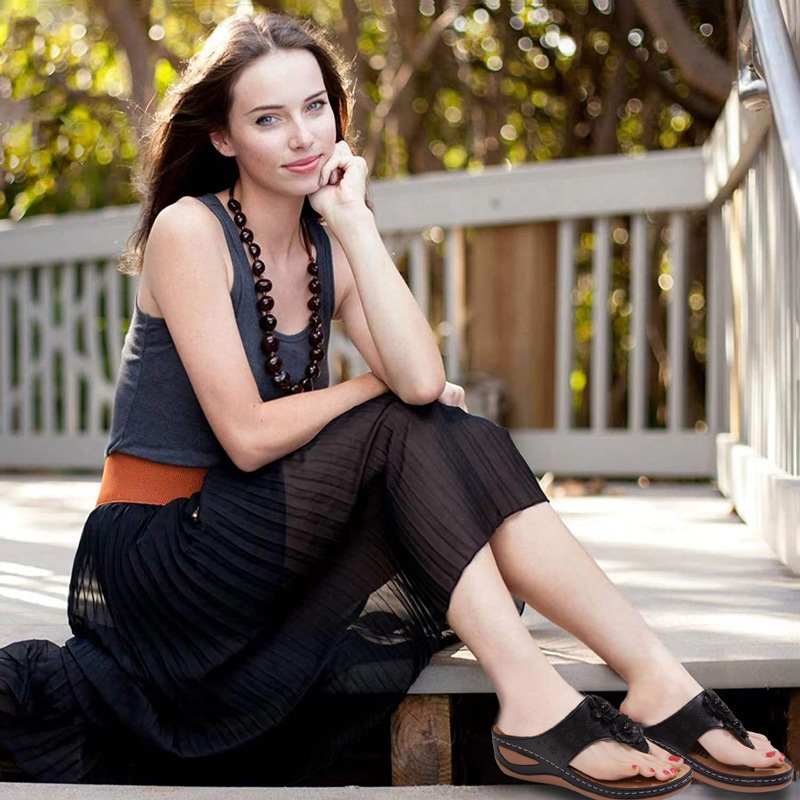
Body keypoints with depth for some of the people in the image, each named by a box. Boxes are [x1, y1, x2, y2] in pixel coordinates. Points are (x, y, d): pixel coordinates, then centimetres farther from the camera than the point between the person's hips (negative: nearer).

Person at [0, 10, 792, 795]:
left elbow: (423, 378, -15)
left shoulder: (329, 247, 6)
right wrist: (383, 388, -8)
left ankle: (657, 680, -25)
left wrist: (353, 220, -12)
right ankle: (532, 699, -27)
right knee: (408, 432, -22)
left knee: (459, 440, -17)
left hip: (263, 545, 6)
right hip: (155, 551, -6)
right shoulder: (188, 232, -12)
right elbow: (249, 435, -21)